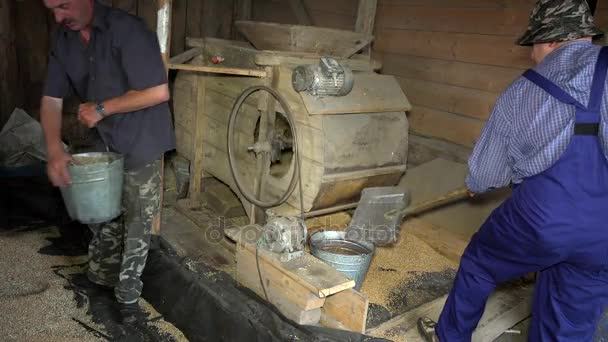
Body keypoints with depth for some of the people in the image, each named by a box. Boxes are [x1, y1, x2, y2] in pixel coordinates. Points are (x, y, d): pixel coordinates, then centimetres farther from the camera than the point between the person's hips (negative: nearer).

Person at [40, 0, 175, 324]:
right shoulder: (63, 40, -1)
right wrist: (54, 150, -17)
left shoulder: (127, 30, -22)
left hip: (140, 143, -6)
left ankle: (127, 294, 22)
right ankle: (101, 278, 41)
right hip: (103, 142, 6)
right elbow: (51, 99, -2)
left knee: (136, 221, 6)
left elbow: (159, 92, -27)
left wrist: (102, 109, -21)